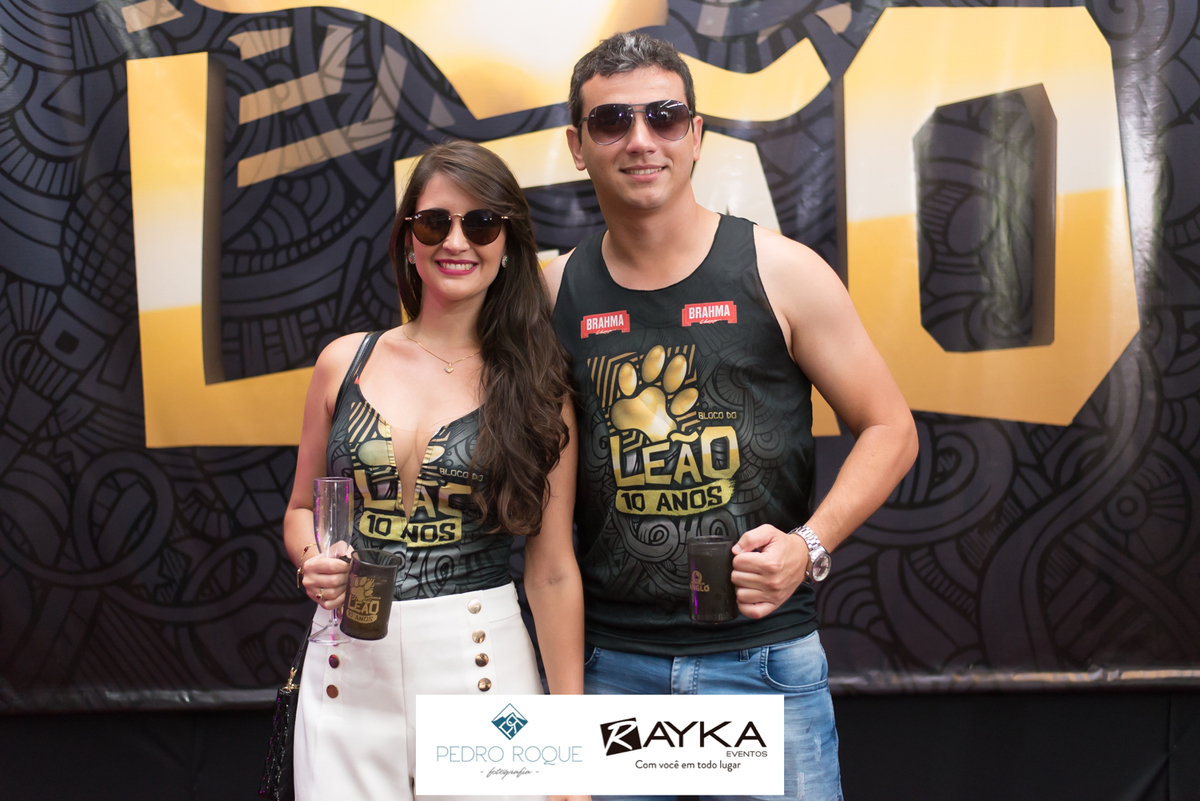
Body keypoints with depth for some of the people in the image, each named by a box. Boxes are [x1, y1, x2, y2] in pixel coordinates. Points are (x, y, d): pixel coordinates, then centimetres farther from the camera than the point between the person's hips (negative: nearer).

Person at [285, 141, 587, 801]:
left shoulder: (535, 387, -2)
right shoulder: (345, 362, 4)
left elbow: (552, 570, -2)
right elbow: (301, 509, 15)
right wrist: (313, 561, -9)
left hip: (480, 661, -2)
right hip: (346, 669, 2)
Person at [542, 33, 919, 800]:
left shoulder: (780, 272, -4)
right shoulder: (555, 291, 3)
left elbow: (890, 429, 1)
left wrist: (810, 545, -13)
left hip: (761, 656, -2)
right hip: (608, 661, 2)